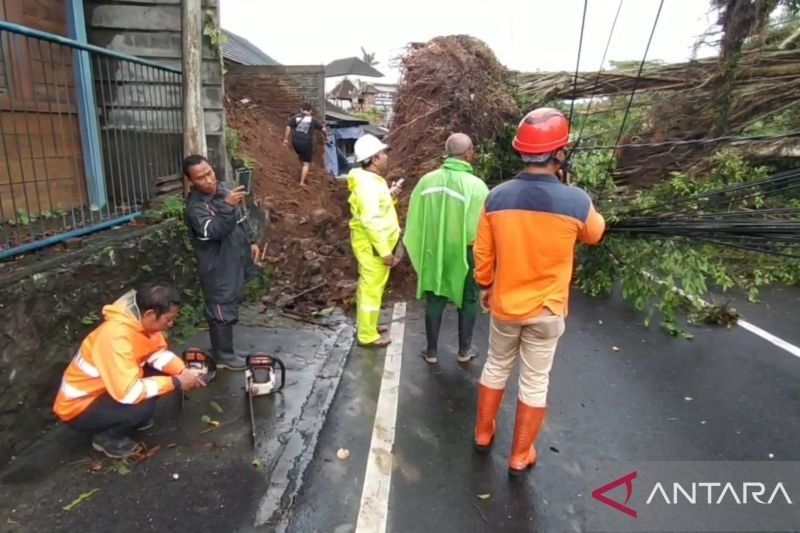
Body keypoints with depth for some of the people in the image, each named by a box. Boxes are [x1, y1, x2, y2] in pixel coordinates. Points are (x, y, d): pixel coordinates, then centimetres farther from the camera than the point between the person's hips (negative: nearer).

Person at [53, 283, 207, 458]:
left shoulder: (142, 321, -11)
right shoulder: (115, 336, -36)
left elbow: (159, 353, 1)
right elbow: (128, 392, -38)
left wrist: (183, 371, -17)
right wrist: (176, 383, -28)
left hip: (102, 389, 8)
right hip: (77, 407, -8)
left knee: (162, 372, -4)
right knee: (144, 406, -29)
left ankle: (133, 419, 12)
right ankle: (106, 437, 0)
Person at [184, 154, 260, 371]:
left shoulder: (223, 189, 3)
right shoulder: (195, 207, -22)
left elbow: (242, 219, 16)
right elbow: (215, 231, -37)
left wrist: (251, 241, 11)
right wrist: (227, 206, -48)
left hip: (235, 262, 9)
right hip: (218, 268, -8)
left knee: (231, 307, 20)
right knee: (223, 312, 2)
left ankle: (222, 350, 36)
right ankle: (224, 356, 19)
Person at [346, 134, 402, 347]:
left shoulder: (369, 180, 10)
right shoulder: (368, 185, -23)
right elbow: (371, 221, -27)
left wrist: (390, 197, 5)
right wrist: (386, 251, -25)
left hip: (374, 245, 10)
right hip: (373, 247, -10)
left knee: (368, 286, 20)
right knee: (372, 289, 0)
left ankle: (367, 325, 35)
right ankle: (367, 335, 12)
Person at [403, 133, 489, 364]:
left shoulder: (427, 181, -5)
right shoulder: (476, 185, -16)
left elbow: (414, 221, 0)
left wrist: (417, 252, 12)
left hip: (433, 254, 3)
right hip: (464, 255, -3)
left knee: (434, 301, 15)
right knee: (467, 301, 15)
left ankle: (431, 351, 24)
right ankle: (464, 350, 26)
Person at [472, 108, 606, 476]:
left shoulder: (497, 198, -11)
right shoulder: (576, 202, -17)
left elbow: (483, 255, -2)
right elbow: (595, 234, 6)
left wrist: (485, 287, 16)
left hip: (504, 305, 2)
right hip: (546, 311, -2)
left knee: (496, 368, 23)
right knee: (534, 383, 14)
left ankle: (483, 433, 40)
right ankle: (520, 457, 29)